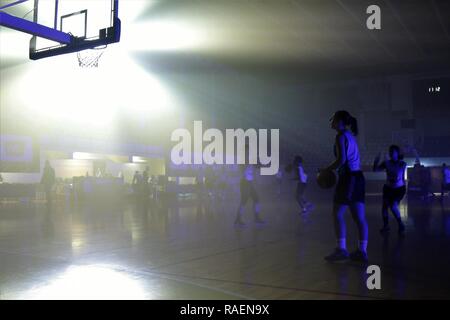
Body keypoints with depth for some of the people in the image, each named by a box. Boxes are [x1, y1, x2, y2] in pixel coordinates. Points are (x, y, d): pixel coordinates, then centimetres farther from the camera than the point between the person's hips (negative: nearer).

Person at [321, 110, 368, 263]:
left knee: (337, 214, -4)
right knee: (359, 217, 5)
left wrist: (326, 170, -8)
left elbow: (341, 160, -19)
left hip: (348, 178, -9)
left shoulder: (341, 136, -9)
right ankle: (362, 251, 7)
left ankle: (342, 249, -7)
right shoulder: (350, 136, 19)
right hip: (358, 176, 9)